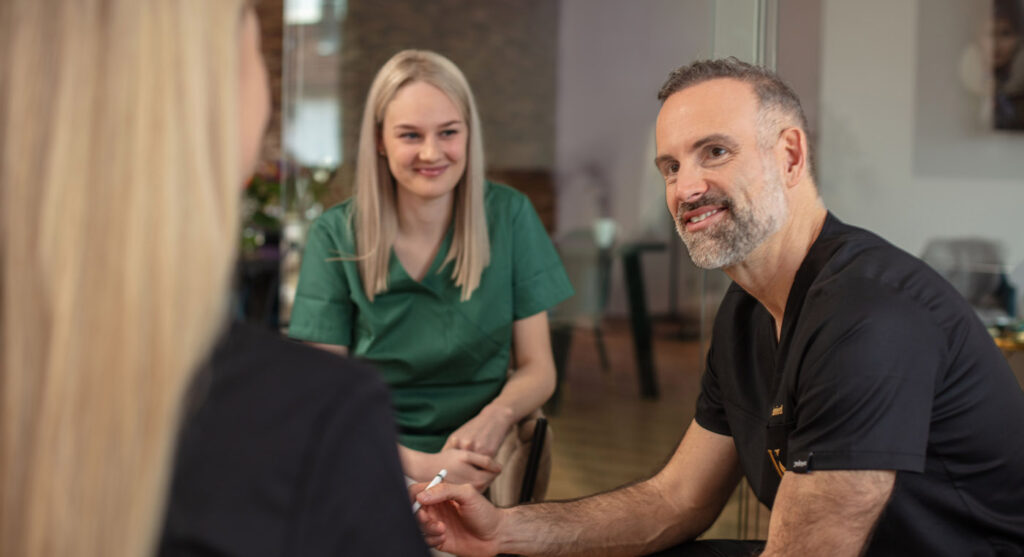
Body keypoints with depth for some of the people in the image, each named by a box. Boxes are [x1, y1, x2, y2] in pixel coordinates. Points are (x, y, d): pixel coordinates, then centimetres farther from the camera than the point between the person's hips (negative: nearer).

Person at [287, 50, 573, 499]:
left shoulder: (509, 216, 2)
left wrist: (496, 416, -17)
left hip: (482, 461, 1)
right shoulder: (336, 236, -2)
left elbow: (537, 369, 6)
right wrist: (418, 465, -19)